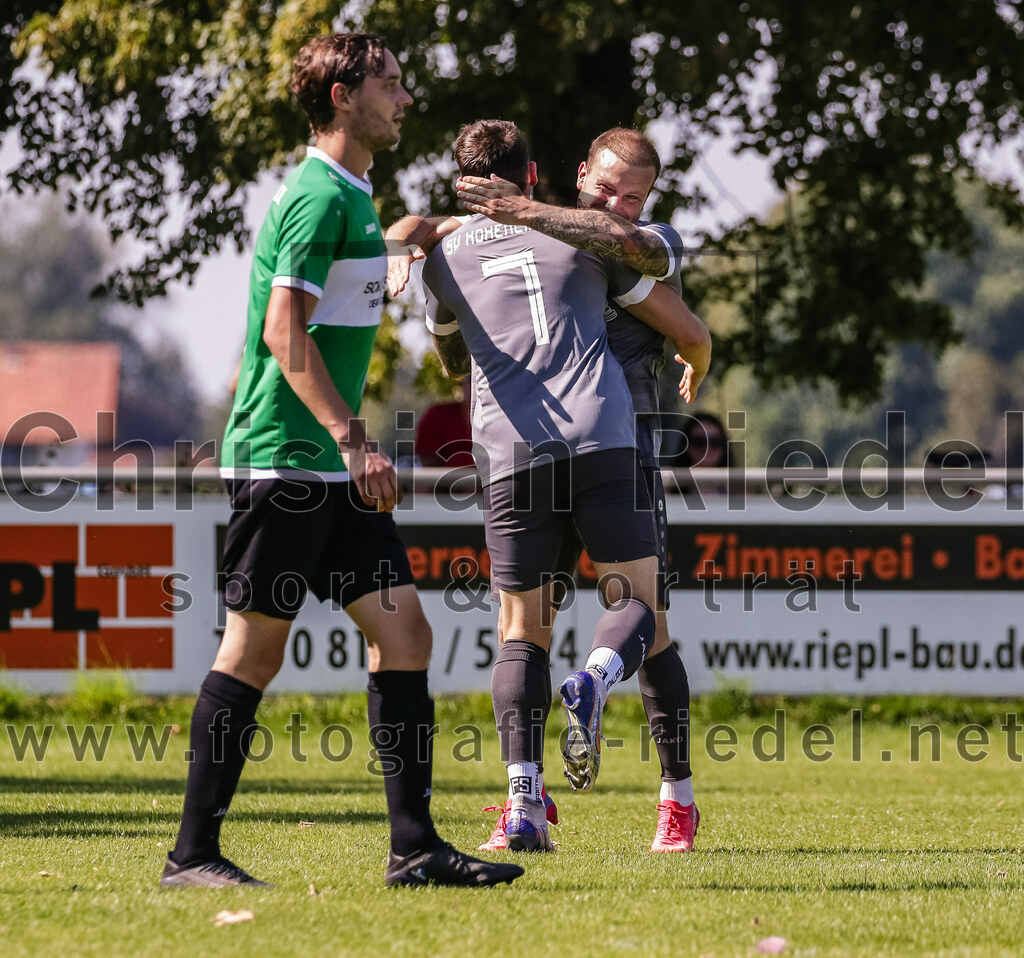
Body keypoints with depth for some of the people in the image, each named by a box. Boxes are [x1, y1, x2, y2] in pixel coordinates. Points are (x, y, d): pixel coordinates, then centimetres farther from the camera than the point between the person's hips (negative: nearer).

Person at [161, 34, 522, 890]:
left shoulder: (351, 196, 18)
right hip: (282, 460, -9)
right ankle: (193, 853, 2)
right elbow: (285, 331, -21)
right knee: (254, 651, -5)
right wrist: (351, 441, -26)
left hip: (335, 468, 9)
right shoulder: (320, 196, -13)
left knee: (404, 633, 2)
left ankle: (414, 846, 1)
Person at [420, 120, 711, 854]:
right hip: (602, 439, -1)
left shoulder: (445, 260, 18)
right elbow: (690, 332, 19)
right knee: (635, 601, 9)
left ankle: (525, 802, -6)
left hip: (510, 454, 1)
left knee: (523, 629, 9)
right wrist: (696, 370, 42)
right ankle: (594, 682, -26)